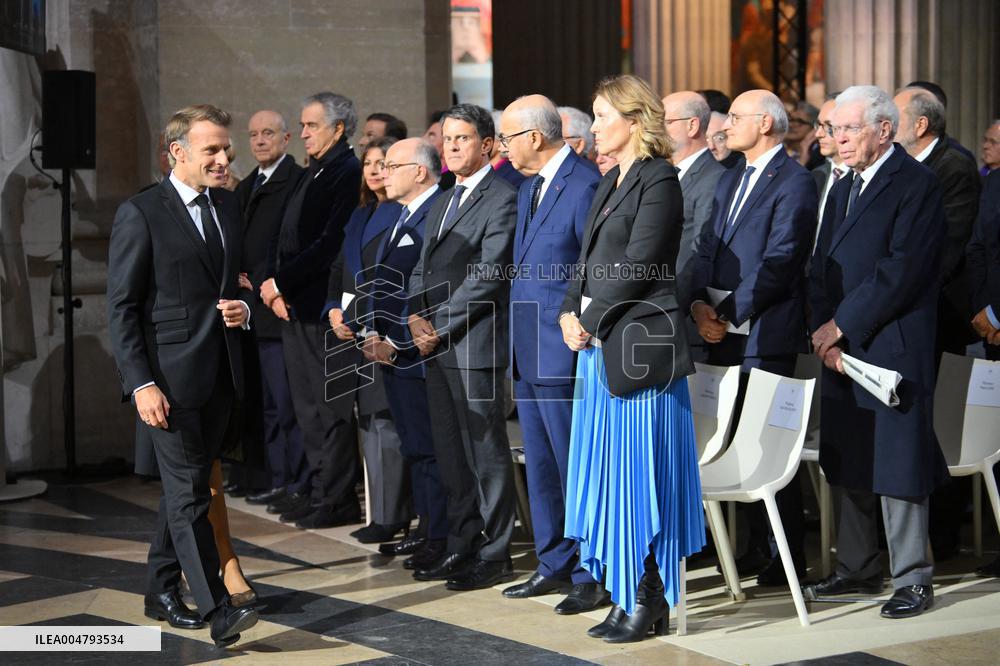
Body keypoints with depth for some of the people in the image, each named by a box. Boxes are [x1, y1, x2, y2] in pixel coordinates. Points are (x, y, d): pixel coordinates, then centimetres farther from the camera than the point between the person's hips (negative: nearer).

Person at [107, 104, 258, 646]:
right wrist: (141, 383, -16)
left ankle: (161, 591, 28)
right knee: (188, 492, -7)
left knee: (184, 485, 15)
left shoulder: (227, 206, 12)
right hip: (172, 376, -7)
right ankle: (218, 610, -8)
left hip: (221, 374, 7)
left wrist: (243, 308, 1)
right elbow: (122, 308, -9)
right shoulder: (140, 214, -8)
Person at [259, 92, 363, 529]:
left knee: (331, 404, -3)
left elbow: (331, 243, -19)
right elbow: (286, 238, 17)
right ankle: (320, 489, 22)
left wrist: (280, 282, -14)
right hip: (294, 305, 9)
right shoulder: (310, 175, 17)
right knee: (309, 404, 13)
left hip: (324, 306, -9)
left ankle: (336, 500, 3)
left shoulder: (348, 173, -12)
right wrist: (274, 286, 2)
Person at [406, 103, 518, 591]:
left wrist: (440, 325, -14)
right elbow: (423, 267, 20)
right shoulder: (444, 202, 20)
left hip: (474, 342, -9)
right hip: (436, 346, 9)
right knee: (450, 452, 13)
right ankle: (461, 547, 21)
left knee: (486, 450, -2)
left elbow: (487, 275, -16)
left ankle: (494, 555, 5)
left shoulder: (501, 199, -9)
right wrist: (416, 316, 2)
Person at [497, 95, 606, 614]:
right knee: (540, 466, 15)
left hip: (563, 354, -10)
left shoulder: (584, 185, -15)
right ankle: (556, 565, 25)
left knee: (576, 467, -3)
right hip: (528, 351, 10)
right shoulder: (529, 187, 15)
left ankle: (594, 576, 6)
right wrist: (516, 341, 16)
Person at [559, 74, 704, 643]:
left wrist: (590, 320, -12)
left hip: (639, 344, -9)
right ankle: (626, 595, 16)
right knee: (609, 473, 9)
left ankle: (650, 601, 5)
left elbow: (636, 265, -16)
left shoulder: (658, 180, -10)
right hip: (600, 346, 9)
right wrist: (570, 313, 1)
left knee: (638, 472, -4)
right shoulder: (610, 183, 17)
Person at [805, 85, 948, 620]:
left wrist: (841, 325, -15)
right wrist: (822, 331, -2)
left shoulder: (916, 185, -9)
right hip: (839, 349, 8)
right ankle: (858, 569, 25)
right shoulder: (843, 190, 18)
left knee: (896, 462, -4)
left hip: (892, 348, -8)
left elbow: (902, 270, -18)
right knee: (846, 462, 13)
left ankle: (913, 579, 5)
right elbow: (821, 269, 14)